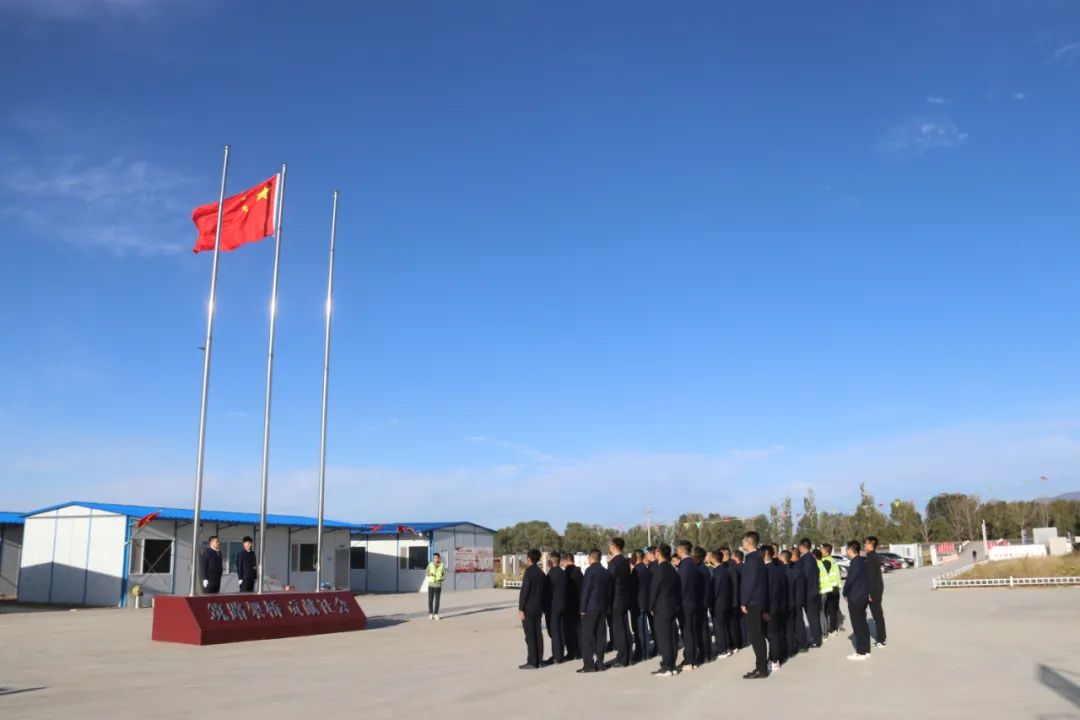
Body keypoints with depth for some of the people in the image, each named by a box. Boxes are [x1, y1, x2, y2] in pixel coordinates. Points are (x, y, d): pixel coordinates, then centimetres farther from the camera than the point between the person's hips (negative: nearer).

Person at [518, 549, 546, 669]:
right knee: (537, 634, 10)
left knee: (530, 636, -6)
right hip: (538, 608, 8)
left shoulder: (529, 572, -14)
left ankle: (532, 662, -6)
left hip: (528, 608, -8)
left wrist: (520, 609, -15)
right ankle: (538, 660, 12)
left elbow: (524, 591, -17)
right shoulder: (541, 573, 10)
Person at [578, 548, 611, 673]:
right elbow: (609, 591, 13)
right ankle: (599, 663, 11)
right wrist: (607, 607, 16)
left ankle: (589, 664, -6)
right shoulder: (606, 572, 10)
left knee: (587, 637, -3)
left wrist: (583, 608, -9)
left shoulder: (590, 571, -10)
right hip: (602, 607, 7)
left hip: (590, 607, -7)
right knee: (600, 636, 9)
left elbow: (585, 590, -13)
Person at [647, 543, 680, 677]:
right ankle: (672, 666, 17)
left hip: (661, 608, -8)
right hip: (672, 607, 8)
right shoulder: (672, 569, 10)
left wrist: (651, 607, -3)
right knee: (670, 636, 12)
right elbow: (676, 588, 13)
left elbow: (654, 589, -13)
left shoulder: (659, 569, -15)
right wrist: (676, 604, 16)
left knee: (663, 637, -4)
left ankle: (666, 667, -2)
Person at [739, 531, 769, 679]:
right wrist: (765, 608, 19)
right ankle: (761, 665, 20)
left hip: (752, 603, -10)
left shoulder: (752, 559, -17)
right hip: (758, 602, 10)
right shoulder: (757, 557, 13)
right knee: (758, 636, 14)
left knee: (756, 637, -5)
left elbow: (750, 582, -21)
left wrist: (744, 602, -15)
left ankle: (762, 669, -2)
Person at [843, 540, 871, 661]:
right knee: (863, 624, 15)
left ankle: (861, 652, 2)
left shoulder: (855, 563, -19)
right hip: (863, 596, 9)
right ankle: (866, 650, 21)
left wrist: (845, 593, -5)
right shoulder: (864, 561, 9)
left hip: (855, 598, -9)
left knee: (858, 625, -2)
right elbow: (868, 578, 14)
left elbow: (849, 580, -20)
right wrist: (869, 593, 18)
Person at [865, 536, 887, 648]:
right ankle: (880, 638, 20)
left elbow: (871, 575, -21)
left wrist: (869, 592, -21)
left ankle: (880, 640, 0)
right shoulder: (875, 556, 13)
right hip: (878, 588, 10)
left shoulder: (871, 557, -18)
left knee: (877, 614, -5)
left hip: (874, 589, -10)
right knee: (878, 613, 14)